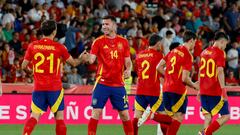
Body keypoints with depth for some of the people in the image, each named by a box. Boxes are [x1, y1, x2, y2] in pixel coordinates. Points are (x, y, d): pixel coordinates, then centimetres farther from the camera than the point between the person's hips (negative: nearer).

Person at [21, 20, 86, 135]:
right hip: (55, 88, -2)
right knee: (59, 118, 7)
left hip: (38, 88, 2)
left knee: (34, 117, 0)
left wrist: (29, 70, 29)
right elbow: (74, 63, 8)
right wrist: (81, 58, 30)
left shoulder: (33, 46, 0)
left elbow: (24, 66, 6)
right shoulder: (59, 47, -4)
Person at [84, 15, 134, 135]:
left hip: (118, 84, 2)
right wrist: (87, 58, -32)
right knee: (96, 112, -6)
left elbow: (128, 61, 12)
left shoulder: (123, 42, 7)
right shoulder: (98, 41, 0)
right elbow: (91, 59, -9)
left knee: (124, 114, 6)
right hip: (102, 83, -2)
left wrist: (128, 70, -8)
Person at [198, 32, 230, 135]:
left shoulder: (204, 52, 13)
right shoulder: (220, 53, -8)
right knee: (226, 116, -1)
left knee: (208, 117, 11)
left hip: (204, 91, 7)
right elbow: (220, 71, -18)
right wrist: (223, 90, -21)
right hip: (216, 92, -7)